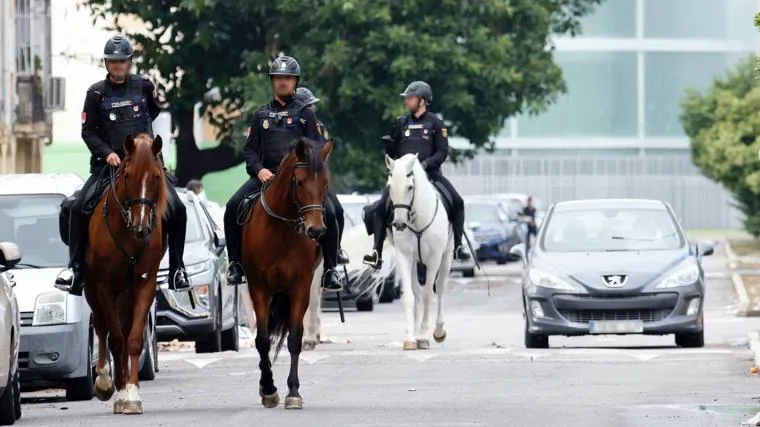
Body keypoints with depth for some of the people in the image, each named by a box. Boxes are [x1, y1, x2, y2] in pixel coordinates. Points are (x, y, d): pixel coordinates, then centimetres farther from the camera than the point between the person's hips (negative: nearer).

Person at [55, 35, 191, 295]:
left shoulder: (143, 86, 6)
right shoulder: (96, 93, 3)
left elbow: (154, 110, 27)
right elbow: (88, 131, 1)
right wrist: (106, 152, -13)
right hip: (109, 163, -1)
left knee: (177, 209, -13)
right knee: (79, 209, -18)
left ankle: (177, 269, -2)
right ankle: (75, 267, -9)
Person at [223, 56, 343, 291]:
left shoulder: (305, 113, 11)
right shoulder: (261, 114, 16)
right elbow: (250, 149, 14)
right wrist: (259, 169, -6)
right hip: (266, 174, 2)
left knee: (328, 213, -25)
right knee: (233, 207, -21)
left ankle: (330, 270, -12)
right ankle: (235, 264, -8)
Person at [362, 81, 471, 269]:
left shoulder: (435, 123, 3)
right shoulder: (401, 123, 11)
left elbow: (442, 152, -2)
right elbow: (393, 152, 15)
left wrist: (428, 162, -19)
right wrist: (388, 144, -8)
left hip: (429, 172, -1)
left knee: (457, 202, -15)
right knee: (382, 206, -18)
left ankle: (458, 246, -1)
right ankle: (377, 252, -14)